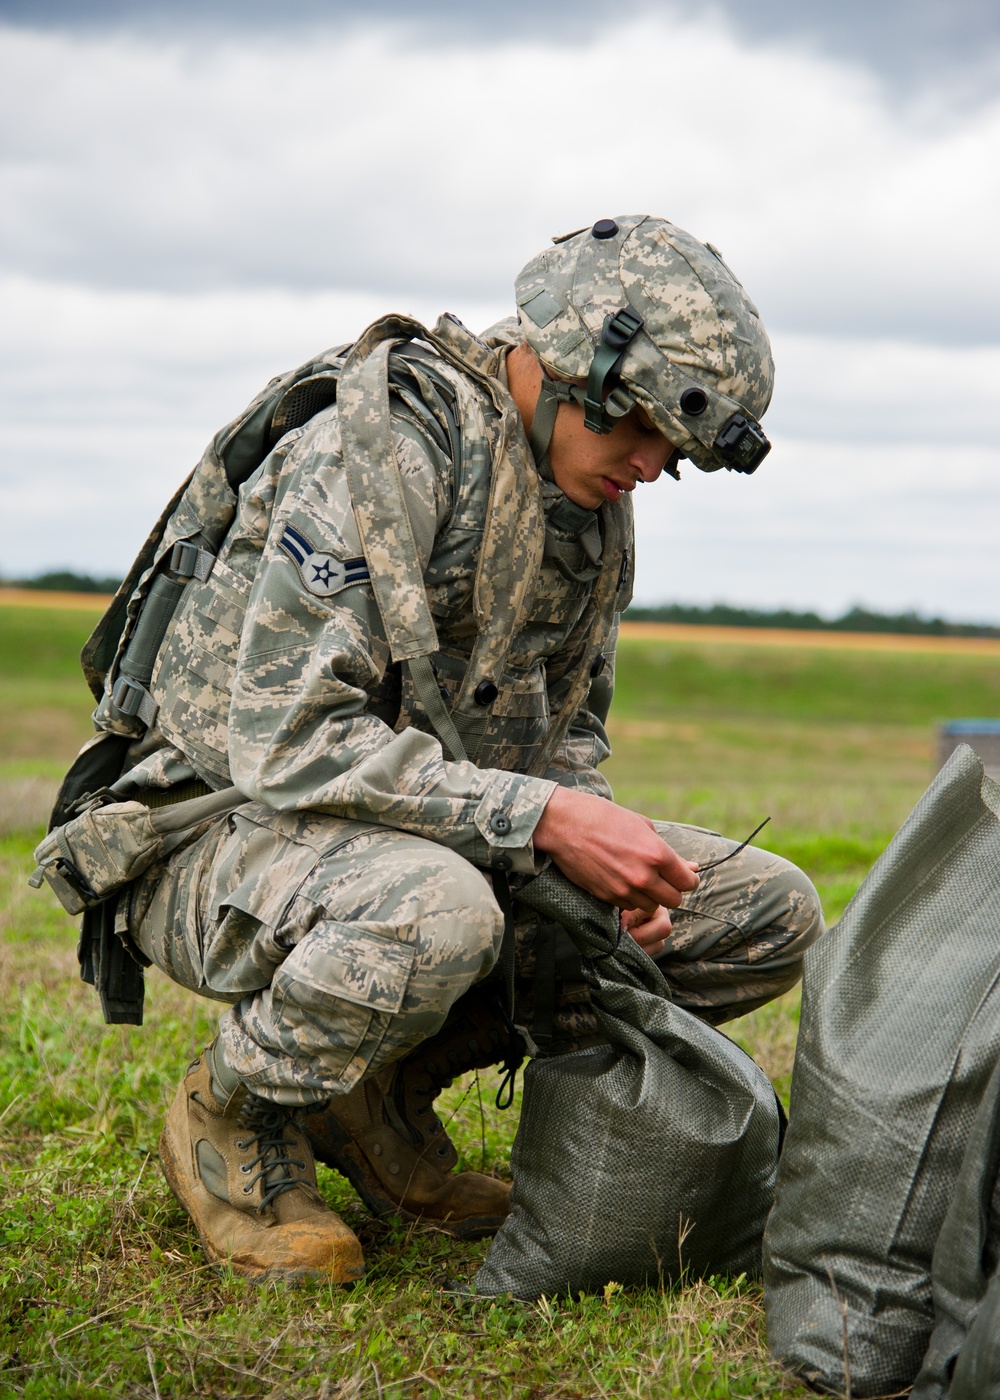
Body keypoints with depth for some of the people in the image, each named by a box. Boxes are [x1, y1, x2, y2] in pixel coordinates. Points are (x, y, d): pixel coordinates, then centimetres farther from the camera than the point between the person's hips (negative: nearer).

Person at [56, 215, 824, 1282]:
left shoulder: (593, 503, 5)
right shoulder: (386, 445, -22)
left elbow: (563, 730, 15)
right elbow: (286, 742, -29)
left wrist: (605, 864, -7)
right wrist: (542, 818, -32)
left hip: (444, 841, 8)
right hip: (228, 829, -8)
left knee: (771, 913, -2)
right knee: (432, 909, -43)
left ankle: (384, 1082, 5)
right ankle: (232, 1114, -9)